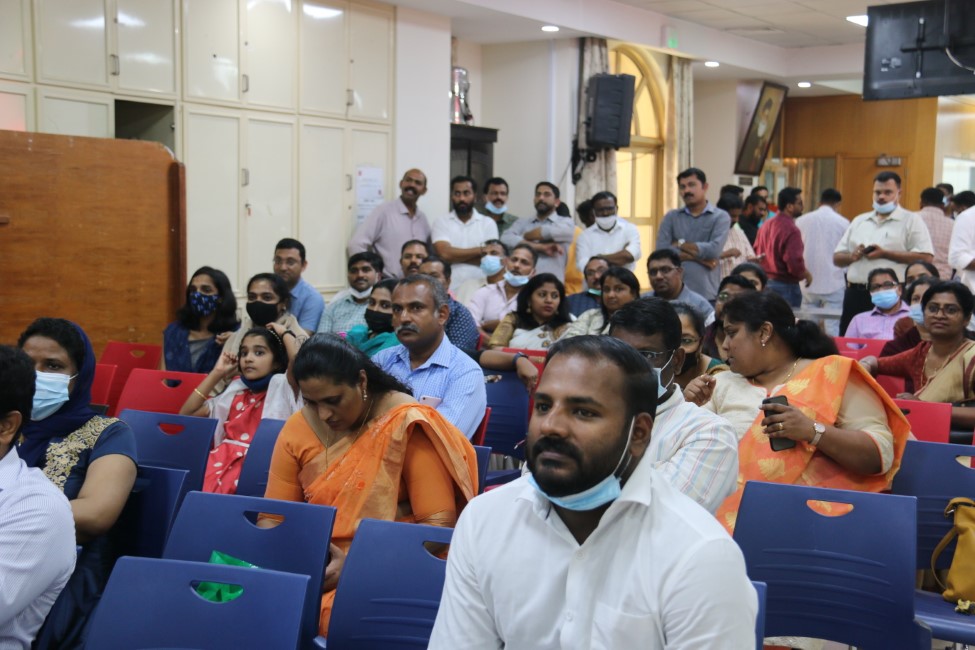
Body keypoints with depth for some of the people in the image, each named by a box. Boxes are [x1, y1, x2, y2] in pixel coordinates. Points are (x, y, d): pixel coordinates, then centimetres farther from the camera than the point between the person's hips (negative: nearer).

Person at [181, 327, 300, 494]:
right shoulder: (235, 393, 25)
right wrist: (217, 374, 22)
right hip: (222, 459, 5)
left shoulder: (281, 387, 7)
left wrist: (284, 333, 6)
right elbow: (187, 414, 23)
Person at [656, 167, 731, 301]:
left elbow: (714, 250, -10)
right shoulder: (671, 217, 12)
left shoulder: (720, 217, 5)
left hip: (708, 294, -2)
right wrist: (699, 256, -7)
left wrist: (681, 244, -1)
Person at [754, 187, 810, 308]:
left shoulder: (766, 225, 7)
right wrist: (806, 274, -5)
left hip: (764, 282, 8)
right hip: (786, 285, -8)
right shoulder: (791, 230, -18)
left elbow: (757, 252, 14)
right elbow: (794, 263, -22)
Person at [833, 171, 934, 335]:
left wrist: (885, 254, -13)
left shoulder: (911, 221, 3)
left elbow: (926, 257, -9)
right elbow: (837, 257, 20)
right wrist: (852, 256, -4)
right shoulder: (859, 221, 19)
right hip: (855, 295, 5)